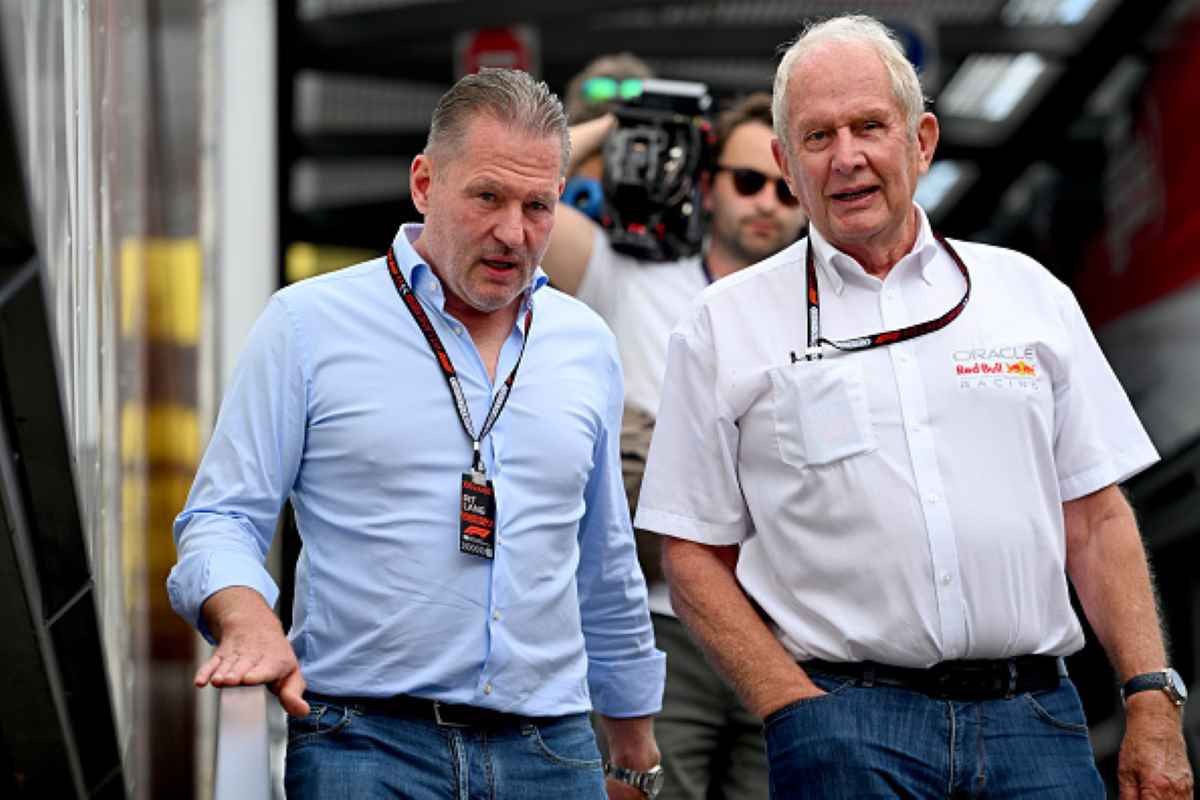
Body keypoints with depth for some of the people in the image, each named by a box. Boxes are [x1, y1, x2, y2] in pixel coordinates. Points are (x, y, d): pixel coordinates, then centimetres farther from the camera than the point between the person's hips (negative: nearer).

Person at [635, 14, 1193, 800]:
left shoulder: (1028, 293, 12)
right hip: (847, 725, -2)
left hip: (1035, 716, 2)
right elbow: (696, 558, 4)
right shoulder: (726, 328, 6)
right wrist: (798, 713, -9)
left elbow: (1096, 520, 11)